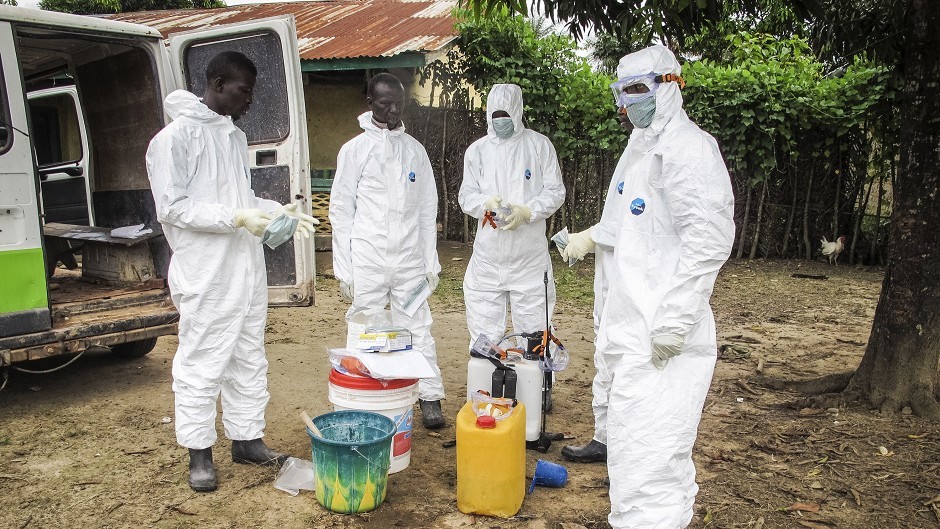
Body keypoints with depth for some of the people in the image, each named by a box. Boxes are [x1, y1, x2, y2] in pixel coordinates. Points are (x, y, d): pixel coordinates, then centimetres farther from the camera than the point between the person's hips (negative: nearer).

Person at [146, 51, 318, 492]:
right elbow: (172, 207, -15)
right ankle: (199, 453, 16)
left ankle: (247, 439, 27)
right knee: (202, 365, 2)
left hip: (247, 270, 8)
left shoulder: (235, 136, 15)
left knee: (250, 360, 14)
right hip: (205, 277, -8)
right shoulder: (176, 137, -9)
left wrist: (277, 211, 4)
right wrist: (236, 218, -22)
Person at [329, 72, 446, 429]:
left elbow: (428, 209, 11)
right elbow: (340, 211, 0)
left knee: (418, 330, 4)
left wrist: (431, 262, 5)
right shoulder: (354, 150, 1)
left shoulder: (415, 150, 10)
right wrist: (344, 270, -4)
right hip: (367, 262, -2)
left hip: (409, 261, 2)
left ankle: (430, 398, 12)